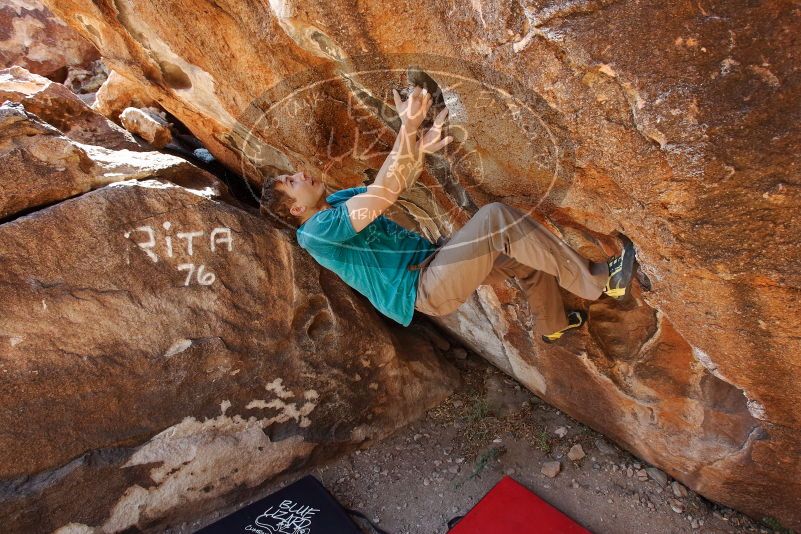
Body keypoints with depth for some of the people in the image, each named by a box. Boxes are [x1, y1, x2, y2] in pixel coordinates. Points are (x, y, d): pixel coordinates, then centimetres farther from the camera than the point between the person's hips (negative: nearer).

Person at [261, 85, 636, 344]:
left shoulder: (335, 202, 13)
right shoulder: (316, 231, -16)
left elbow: (394, 185, 12)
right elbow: (381, 195, -27)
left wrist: (421, 149, -7)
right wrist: (408, 128, -30)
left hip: (436, 265, 9)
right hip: (427, 290, -9)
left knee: (525, 255, 9)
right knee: (495, 218, -25)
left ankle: (552, 326, 34)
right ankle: (595, 282, -13)